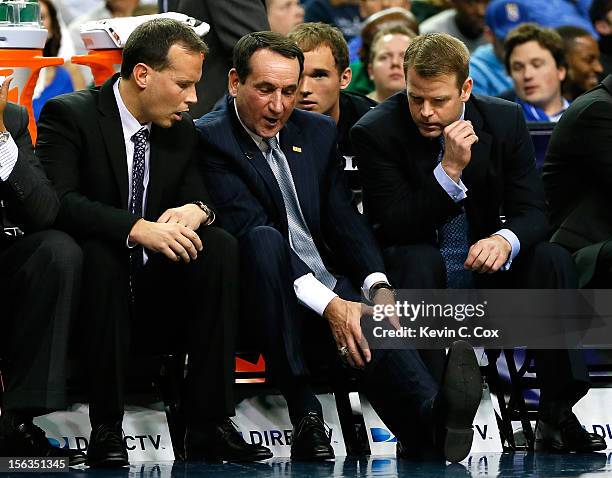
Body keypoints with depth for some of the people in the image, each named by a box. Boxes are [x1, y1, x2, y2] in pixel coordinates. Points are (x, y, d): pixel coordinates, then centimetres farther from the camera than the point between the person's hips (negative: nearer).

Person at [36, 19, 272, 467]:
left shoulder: (182, 129, 9)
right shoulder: (69, 115, -9)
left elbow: (200, 195, 6)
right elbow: (55, 200, -23)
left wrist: (195, 210, -20)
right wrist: (137, 228, -35)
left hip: (156, 298, 5)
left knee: (221, 246, -20)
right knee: (101, 249, -35)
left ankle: (209, 425, -21)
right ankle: (106, 428, -30)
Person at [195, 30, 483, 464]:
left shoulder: (318, 133, 16)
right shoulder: (211, 140, -5)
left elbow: (345, 219, 9)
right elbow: (250, 230, -17)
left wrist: (378, 286, -12)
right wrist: (326, 304, -27)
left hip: (332, 290, 4)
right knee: (264, 239, -36)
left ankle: (434, 417, -64)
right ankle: (304, 411, -37)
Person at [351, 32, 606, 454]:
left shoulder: (506, 120, -4)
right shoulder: (376, 132, -13)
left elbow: (532, 213, -6)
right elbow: (394, 227, -19)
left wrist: (505, 240, -30)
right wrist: (449, 170, -30)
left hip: (483, 274, 3)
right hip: (420, 276, -3)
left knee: (552, 258, -23)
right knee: (419, 259, -35)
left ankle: (557, 416, -21)